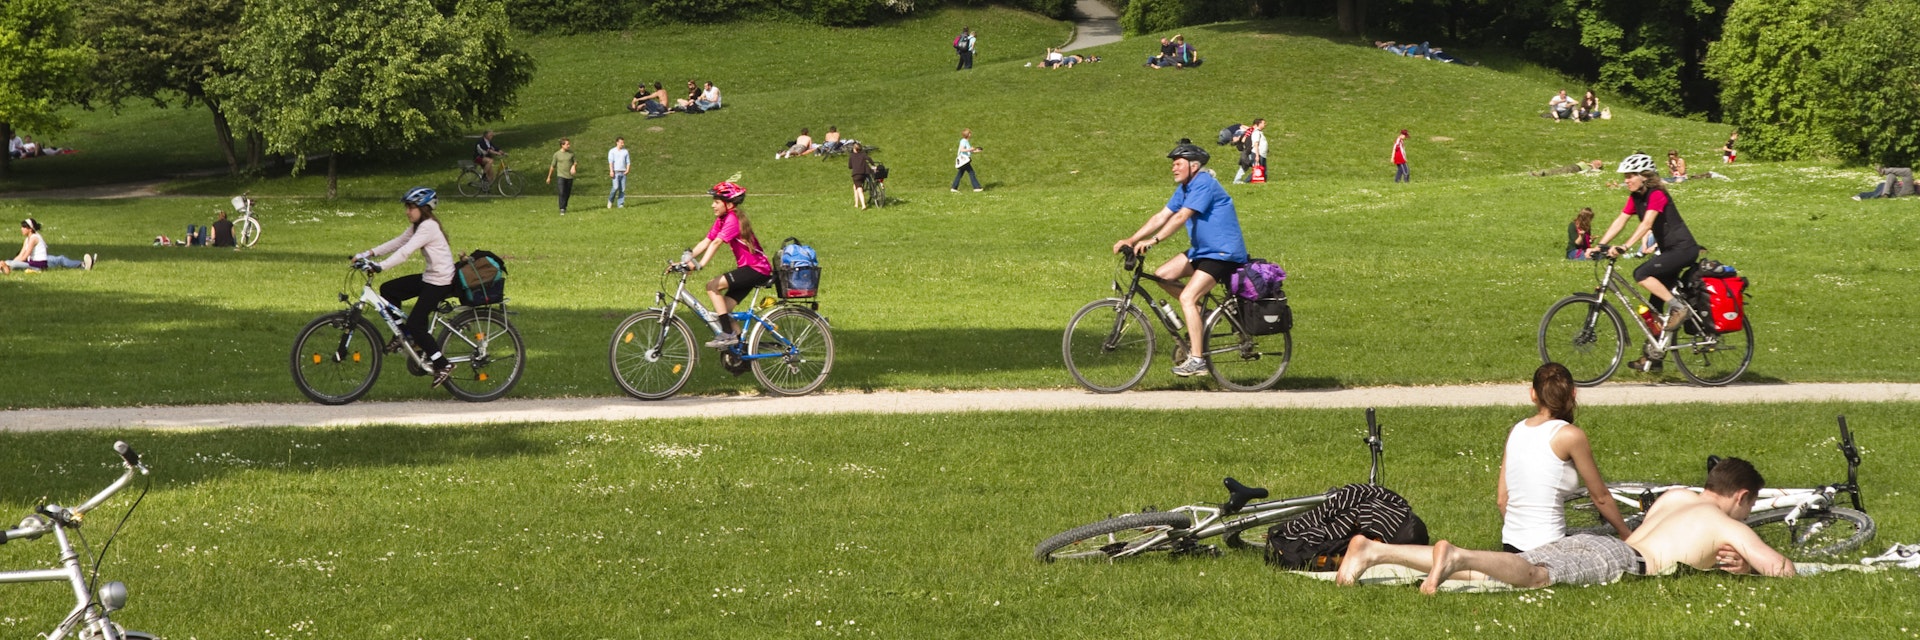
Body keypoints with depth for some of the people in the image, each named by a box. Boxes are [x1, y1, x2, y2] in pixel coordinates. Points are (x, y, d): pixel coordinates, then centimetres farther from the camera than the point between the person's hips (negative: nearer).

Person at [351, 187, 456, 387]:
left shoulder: (429, 227, -19)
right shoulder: (418, 226, 12)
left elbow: (406, 251, -29)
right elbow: (397, 243, 9)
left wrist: (380, 266, -36)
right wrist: (369, 254, 0)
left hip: (440, 282, -10)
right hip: (429, 277, 10)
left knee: (415, 324, -12)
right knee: (388, 289, 11)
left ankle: (443, 365, -6)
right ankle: (402, 335, 17)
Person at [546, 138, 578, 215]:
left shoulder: (571, 153, 5)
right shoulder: (557, 154, -1)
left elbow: (576, 161, 12)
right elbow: (552, 166, 7)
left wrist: (574, 166, -13)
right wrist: (549, 177, 12)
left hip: (570, 176, 3)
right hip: (561, 176, -3)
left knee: (567, 194, 7)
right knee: (562, 193, -15)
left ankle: (564, 207, 24)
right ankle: (562, 209, -16)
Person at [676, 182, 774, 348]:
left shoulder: (733, 219, -18)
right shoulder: (721, 220, 10)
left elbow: (716, 243, -29)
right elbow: (705, 242, 8)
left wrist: (700, 264, -39)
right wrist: (684, 262, -1)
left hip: (757, 269, -10)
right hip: (747, 268, 10)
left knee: (712, 286, -18)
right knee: (723, 310, 5)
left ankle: (728, 334, -16)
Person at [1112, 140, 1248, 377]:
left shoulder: (1203, 184, -18)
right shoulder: (1184, 188, 11)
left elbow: (1181, 217, -28)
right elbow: (1161, 217, 8)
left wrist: (1153, 240, -34)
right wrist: (1132, 240, -2)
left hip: (1224, 253, -10)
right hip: (1202, 250, 10)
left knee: (1187, 298, -20)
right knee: (1162, 275, -1)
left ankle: (1197, 359, -18)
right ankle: (1200, 312, 11)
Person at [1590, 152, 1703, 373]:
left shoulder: (1657, 195, -18)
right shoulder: (1635, 198, 7)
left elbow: (1646, 224, -30)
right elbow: (1619, 222, 2)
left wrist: (1625, 247, -40)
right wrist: (1599, 246, -8)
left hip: (1684, 249, -9)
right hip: (1669, 250, 9)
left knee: (1642, 274, -25)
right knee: (1655, 306, 6)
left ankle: (1679, 307, -15)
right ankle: (1654, 356, 10)